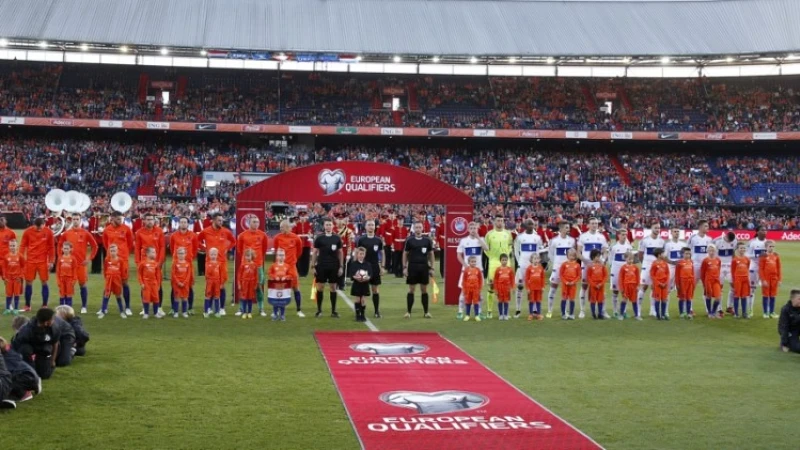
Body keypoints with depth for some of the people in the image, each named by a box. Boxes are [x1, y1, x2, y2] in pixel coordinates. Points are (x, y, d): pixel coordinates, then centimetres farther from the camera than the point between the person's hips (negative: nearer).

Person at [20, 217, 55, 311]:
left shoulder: (48, 232, -4)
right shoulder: (27, 232, -4)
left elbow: (51, 247, 2)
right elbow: (23, 246, 3)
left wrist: (51, 261, 0)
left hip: (43, 261, -1)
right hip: (30, 260, 1)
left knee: (44, 282, 0)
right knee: (28, 282, 3)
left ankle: (44, 306, 7)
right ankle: (27, 305, 13)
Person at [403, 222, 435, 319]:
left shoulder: (427, 240, 3)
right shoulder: (409, 240, -1)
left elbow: (431, 254, 9)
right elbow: (405, 254, 4)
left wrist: (432, 268, 4)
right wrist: (404, 267, -3)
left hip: (424, 267, 2)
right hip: (412, 267, -2)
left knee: (424, 290, 6)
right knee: (411, 290, 1)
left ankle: (426, 312, 13)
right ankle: (408, 312, 6)